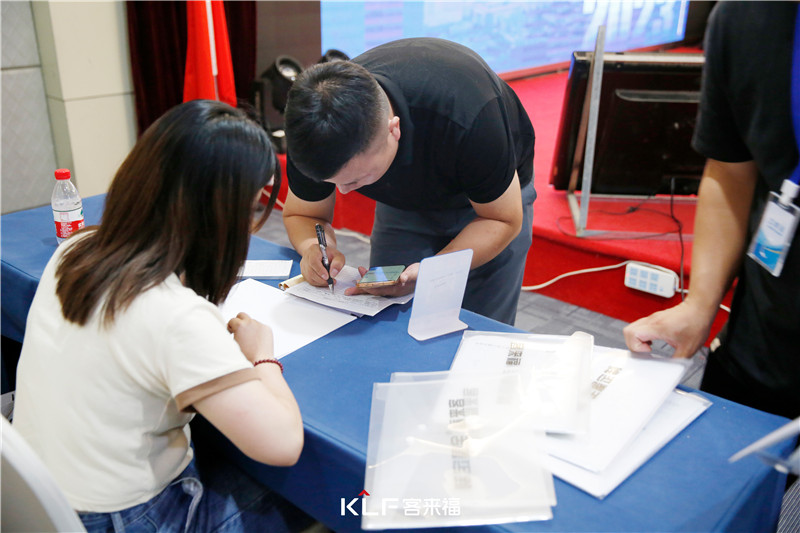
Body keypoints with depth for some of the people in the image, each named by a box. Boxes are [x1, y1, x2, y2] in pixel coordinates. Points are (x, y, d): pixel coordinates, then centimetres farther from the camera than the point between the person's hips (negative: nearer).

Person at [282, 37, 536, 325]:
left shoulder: (466, 118, -41)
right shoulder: (313, 131, -30)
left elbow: (503, 220, -27)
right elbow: (301, 215, -12)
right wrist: (315, 246, -36)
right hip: (404, 200, 3)